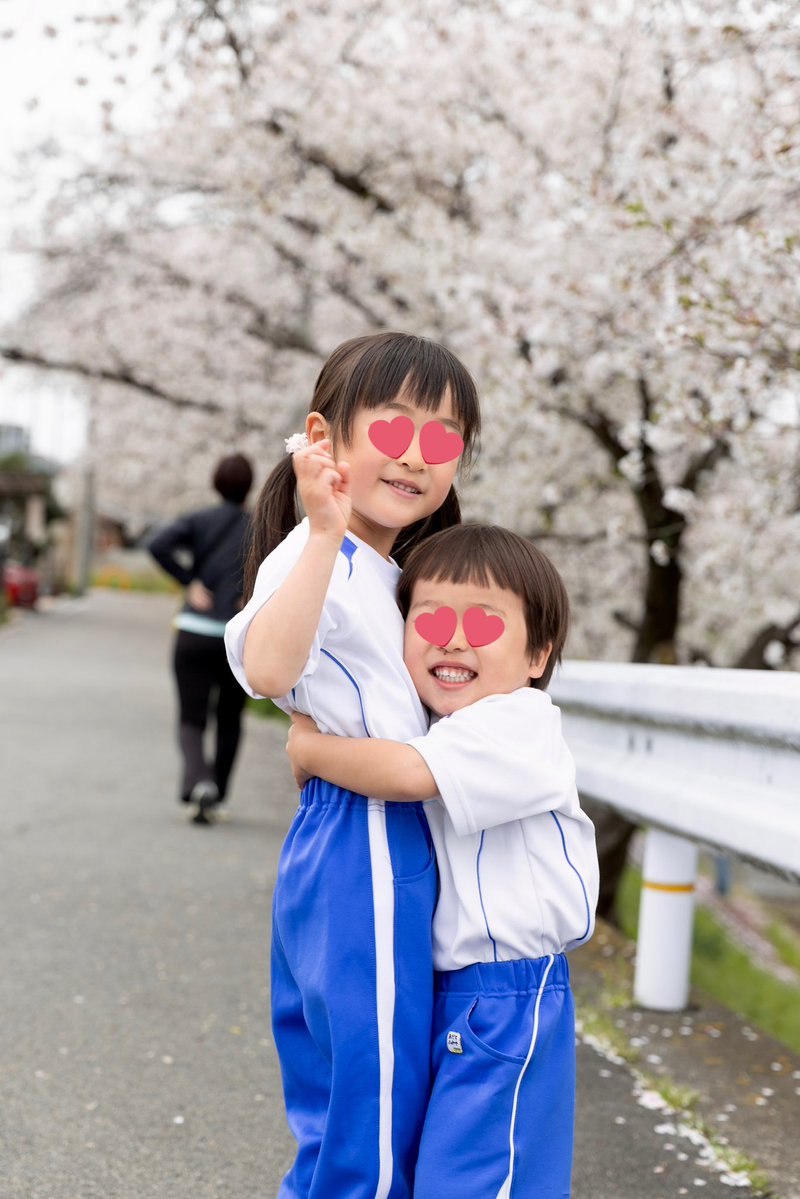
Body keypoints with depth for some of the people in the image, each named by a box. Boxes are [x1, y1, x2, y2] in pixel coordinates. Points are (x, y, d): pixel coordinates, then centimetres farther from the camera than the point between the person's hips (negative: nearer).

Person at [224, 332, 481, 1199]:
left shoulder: (382, 570, 19)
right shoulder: (315, 555, -12)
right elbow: (267, 668, -34)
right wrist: (326, 532, -38)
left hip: (385, 853, 10)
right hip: (364, 850, -10)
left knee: (344, 1115, 18)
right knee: (373, 1123, -3)